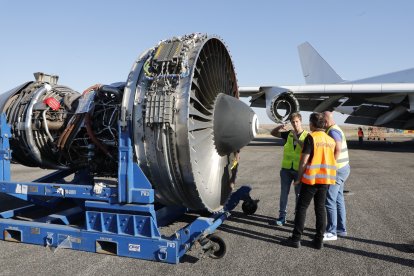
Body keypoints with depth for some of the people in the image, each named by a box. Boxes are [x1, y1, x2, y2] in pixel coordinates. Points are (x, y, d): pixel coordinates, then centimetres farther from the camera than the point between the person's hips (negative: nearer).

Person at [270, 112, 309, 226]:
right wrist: (279, 127, -7)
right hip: (286, 168, 3)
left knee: (299, 194, 8)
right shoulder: (288, 134, 5)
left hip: (299, 170, -2)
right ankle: (282, 216, 14)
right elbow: (273, 133, 12)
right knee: (284, 193, 6)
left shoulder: (306, 135, -3)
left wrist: (297, 139, -23)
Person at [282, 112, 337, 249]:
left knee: (302, 207, 4)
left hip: (311, 178, -5)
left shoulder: (311, 137, -11)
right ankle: (319, 240, 16)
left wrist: (299, 178, -6)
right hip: (325, 179, 5)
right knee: (320, 208, 12)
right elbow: (333, 159, 12)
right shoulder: (331, 140, 6)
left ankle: (296, 239, 8)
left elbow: (304, 161, -14)